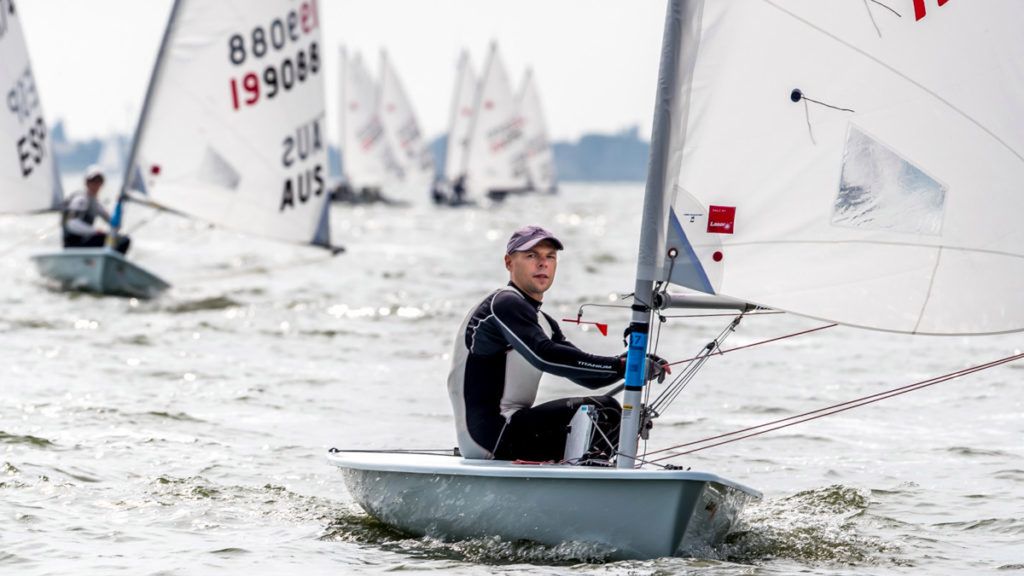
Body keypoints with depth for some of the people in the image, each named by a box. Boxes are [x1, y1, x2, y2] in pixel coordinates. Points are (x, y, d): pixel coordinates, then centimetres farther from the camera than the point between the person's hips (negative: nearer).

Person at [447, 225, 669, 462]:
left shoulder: (542, 321, 23)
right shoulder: (504, 304, -9)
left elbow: (587, 375, 17)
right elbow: (544, 356, -25)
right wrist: (619, 365, -25)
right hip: (491, 432, -11)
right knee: (605, 412, -17)